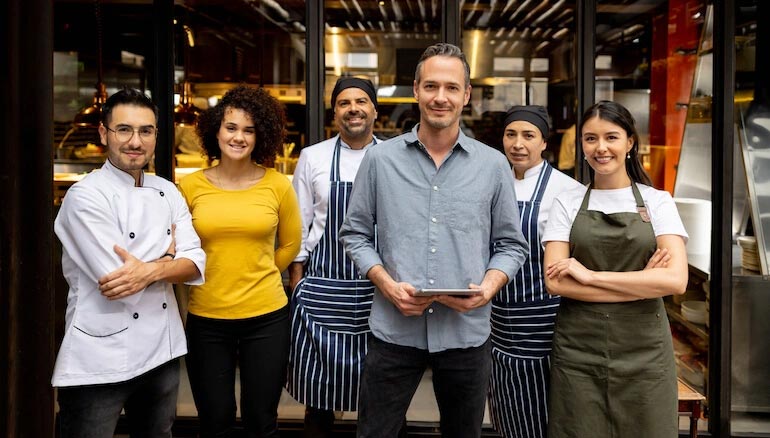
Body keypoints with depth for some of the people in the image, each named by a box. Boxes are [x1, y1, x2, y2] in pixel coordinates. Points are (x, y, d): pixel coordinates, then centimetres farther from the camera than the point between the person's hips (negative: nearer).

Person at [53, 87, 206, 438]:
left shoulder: (167, 192, 7)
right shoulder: (85, 196, -12)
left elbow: (195, 263, -1)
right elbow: (114, 281, -20)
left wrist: (150, 270, -21)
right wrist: (167, 257, -3)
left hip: (163, 350, 6)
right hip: (100, 359, -6)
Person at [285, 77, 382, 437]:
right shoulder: (312, 158, 3)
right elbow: (298, 228, 6)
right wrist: (297, 285, 2)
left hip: (380, 287, 0)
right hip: (323, 289, 0)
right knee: (318, 392, 7)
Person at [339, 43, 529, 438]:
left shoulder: (493, 165, 2)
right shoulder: (380, 159, 1)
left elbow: (511, 244, 6)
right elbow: (355, 234, 5)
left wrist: (486, 290, -13)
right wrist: (388, 286, -11)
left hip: (466, 332, 1)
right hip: (393, 330, -1)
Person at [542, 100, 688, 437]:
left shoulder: (657, 201, 3)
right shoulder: (567, 203, 5)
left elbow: (676, 280, -11)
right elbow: (556, 281, -7)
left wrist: (590, 275, -13)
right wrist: (641, 283, -11)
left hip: (643, 351, 0)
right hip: (578, 350, 0)